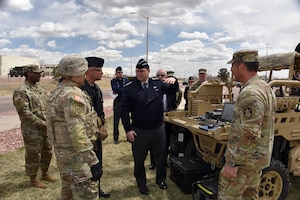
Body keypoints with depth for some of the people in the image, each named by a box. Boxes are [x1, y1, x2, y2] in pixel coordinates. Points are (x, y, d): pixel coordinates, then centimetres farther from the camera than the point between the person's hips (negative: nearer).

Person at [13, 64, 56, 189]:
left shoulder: (40, 89, 10)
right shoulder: (21, 92, -14)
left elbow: (47, 106, 15)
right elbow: (24, 113, -20)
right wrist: (42, 124, -20)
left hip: (46, 128, 8)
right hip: (32, 130, -7)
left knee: (47, 152, 17)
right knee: (33, 155, 6)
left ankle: (45, 174, 36)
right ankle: (33, 179, 24)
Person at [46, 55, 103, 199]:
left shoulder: (55, 93, 8)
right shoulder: (73, 95, -23)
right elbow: (77, 133, -29)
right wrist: (93, 162, -26)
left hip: (61, 152, 10)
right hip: (75, 155, -10)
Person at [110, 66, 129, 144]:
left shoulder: (126, 80, 8)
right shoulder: (113, 81, 1)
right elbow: (114, 88, -18)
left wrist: (118, 91, -14)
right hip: (117, 103, -2)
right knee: (116, 121, 4)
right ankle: (116, 138, 16)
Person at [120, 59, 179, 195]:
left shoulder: (157, 83, -1)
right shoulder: (129, 87, -8)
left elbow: (172, 91, 7)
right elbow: (124, 110, -7)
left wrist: (174, 81, -16)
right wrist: (128, 129, -12)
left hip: (159, 128, 3)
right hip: (139, 131, -2)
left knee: (161, 156, 18)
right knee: (139, 159, 14)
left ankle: (161, 179, 41)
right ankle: (141, 183, 37)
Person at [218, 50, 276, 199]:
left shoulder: (250, 94, -24)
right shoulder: (265, 87, 9)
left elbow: (249, 135, -28)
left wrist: (232, 163, -22)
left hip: (244, 159, -10)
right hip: (258, 156, 10)